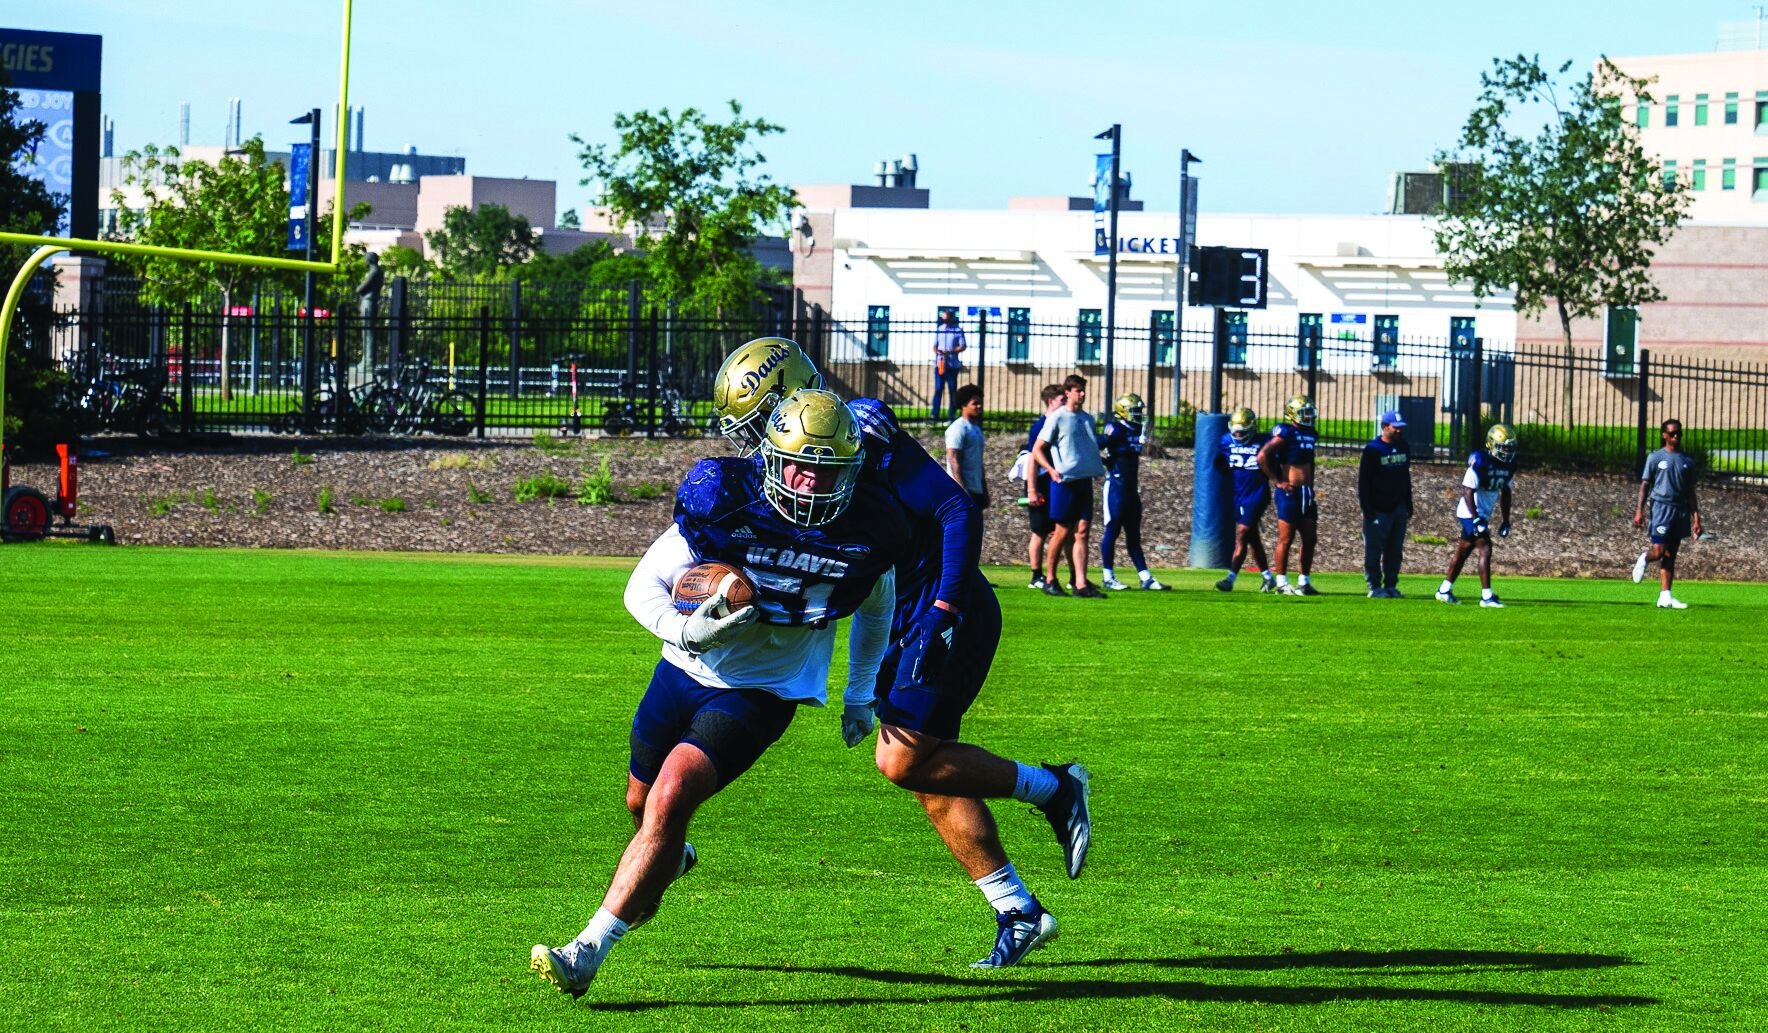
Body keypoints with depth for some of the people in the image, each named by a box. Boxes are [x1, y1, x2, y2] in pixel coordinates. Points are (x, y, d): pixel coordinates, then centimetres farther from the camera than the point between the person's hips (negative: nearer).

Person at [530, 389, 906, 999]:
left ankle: (588, 954, -21)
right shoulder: (723, 504, -19)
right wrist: (684, 629, -33)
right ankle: (668, 860, 61)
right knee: (641, 803, 21)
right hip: (686, 671, 2)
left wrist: (862, 690, 17)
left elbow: (877, 606, 10)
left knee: (670, 799, -23)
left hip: (762, 693, -2)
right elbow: (643, 586, -13)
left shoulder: (867, 532, -14)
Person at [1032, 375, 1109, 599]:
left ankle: (1080, 584, -4)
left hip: (1085, 480, 6)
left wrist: (1099, 467, 11)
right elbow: (1037, 450, -4)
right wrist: (1051, 469, -17)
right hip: (1065, 480, -6)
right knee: (1063, 532, -1)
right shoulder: (1057, 418, -4)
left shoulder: (1088, 418, 15)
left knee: (1081, 532, 0)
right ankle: (1050, 580, 12)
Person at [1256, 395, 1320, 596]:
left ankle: (1305, 582, 15)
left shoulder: (1309, 433, 13)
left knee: (1310, 538, 8)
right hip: (1289, 493, -8)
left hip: (1306, 492, 8)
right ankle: (1281, 583, 2)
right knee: (1286, 538, -4)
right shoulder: (1285, 433, -11)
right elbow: (1262, 457, -18)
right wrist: (1277, 482, -15)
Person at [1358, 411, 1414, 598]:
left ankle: (1390, 585, 16)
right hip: (1378, 510, -6)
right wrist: (1367, 509, -14)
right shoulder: (1373, 449, -10)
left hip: (1398, 508, 6)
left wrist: (1408, 505, 17)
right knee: (1374, 550, -2)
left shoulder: (1403, 447, 10)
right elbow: (1363, 481, -10)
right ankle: (1374, 587, 2)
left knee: (1395, 551, 9)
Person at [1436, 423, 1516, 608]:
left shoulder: (1509, 464, 3)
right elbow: (1468, 491, -22)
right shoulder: (1480, 461, -22)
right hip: (1470, 513, -8)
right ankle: (1486, 596, -14)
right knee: (1485, 549, -15)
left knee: (1463, 550, 15)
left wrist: (1506, 521, 11)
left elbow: (1505, 493, 14)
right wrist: (1476, 519, -25)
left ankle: (1444, 590, 25)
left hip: (1484, 514, 9)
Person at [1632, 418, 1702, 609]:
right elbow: (1645, 484, 2)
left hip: (1681, 510, 4)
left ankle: (1665, 596, 2)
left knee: (1671, 555, 3)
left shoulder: (1687, 461, 13)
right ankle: (1644, 559, 22)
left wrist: (1696, 518, 9)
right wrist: (1639, 511, -7)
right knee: (1658, 552, -13)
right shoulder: (1655, 458, 3)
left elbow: (1690, 492, 15)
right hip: (1661, 507, -4)